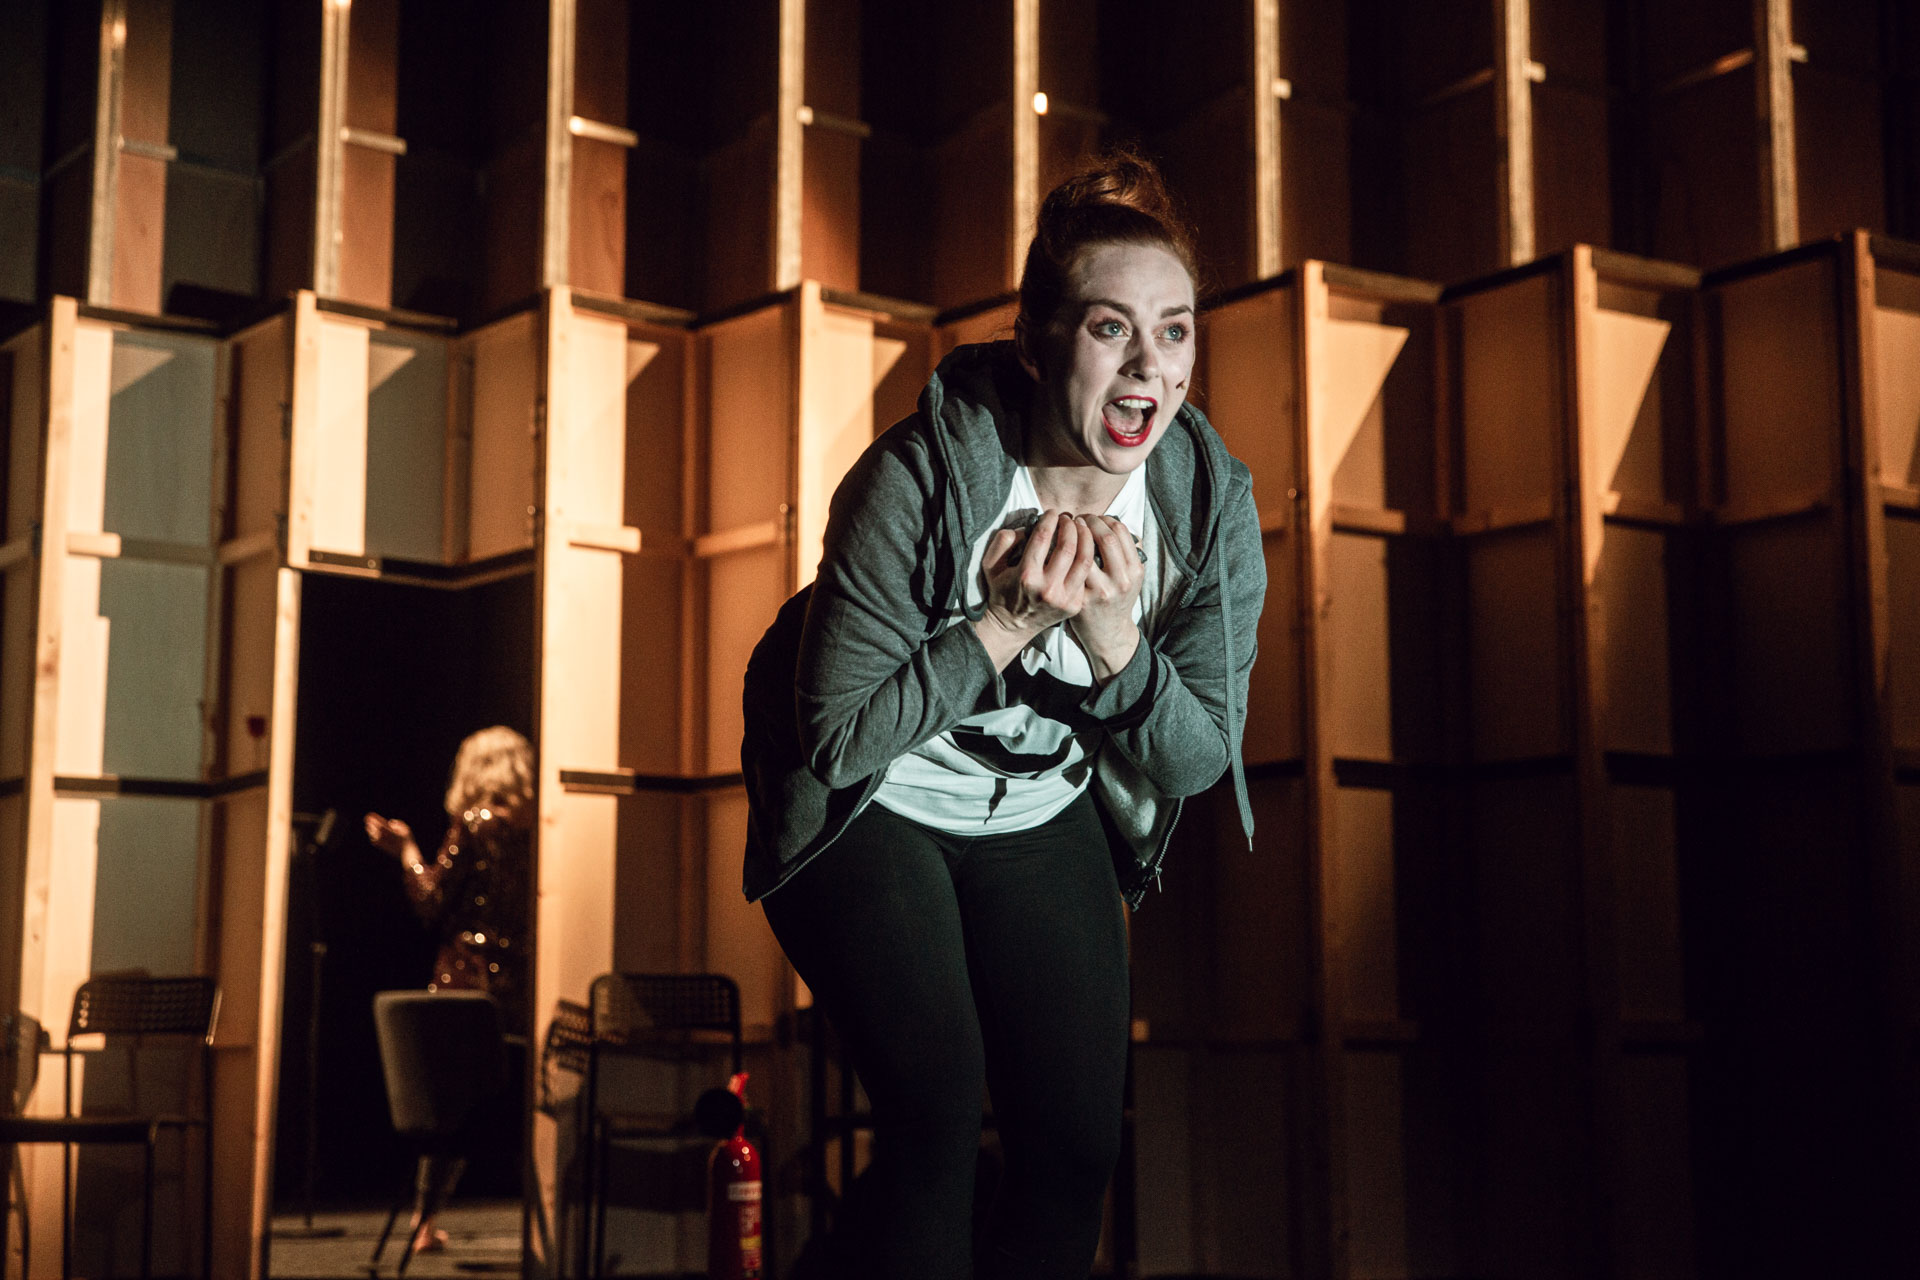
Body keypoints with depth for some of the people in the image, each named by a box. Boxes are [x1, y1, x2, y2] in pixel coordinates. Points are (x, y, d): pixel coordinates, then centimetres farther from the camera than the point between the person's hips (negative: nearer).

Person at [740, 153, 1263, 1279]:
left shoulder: (1213, 503, -16)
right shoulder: (918, 481, -28)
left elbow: (1199, 761, -9)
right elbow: (841, 736, -23)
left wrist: (1112, 638, -28)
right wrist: (1008, 623, -32)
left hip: (1044, 816, 5)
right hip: (872, 806, -4)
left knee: (1079, 1149, 3)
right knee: (939, 1119, -17)